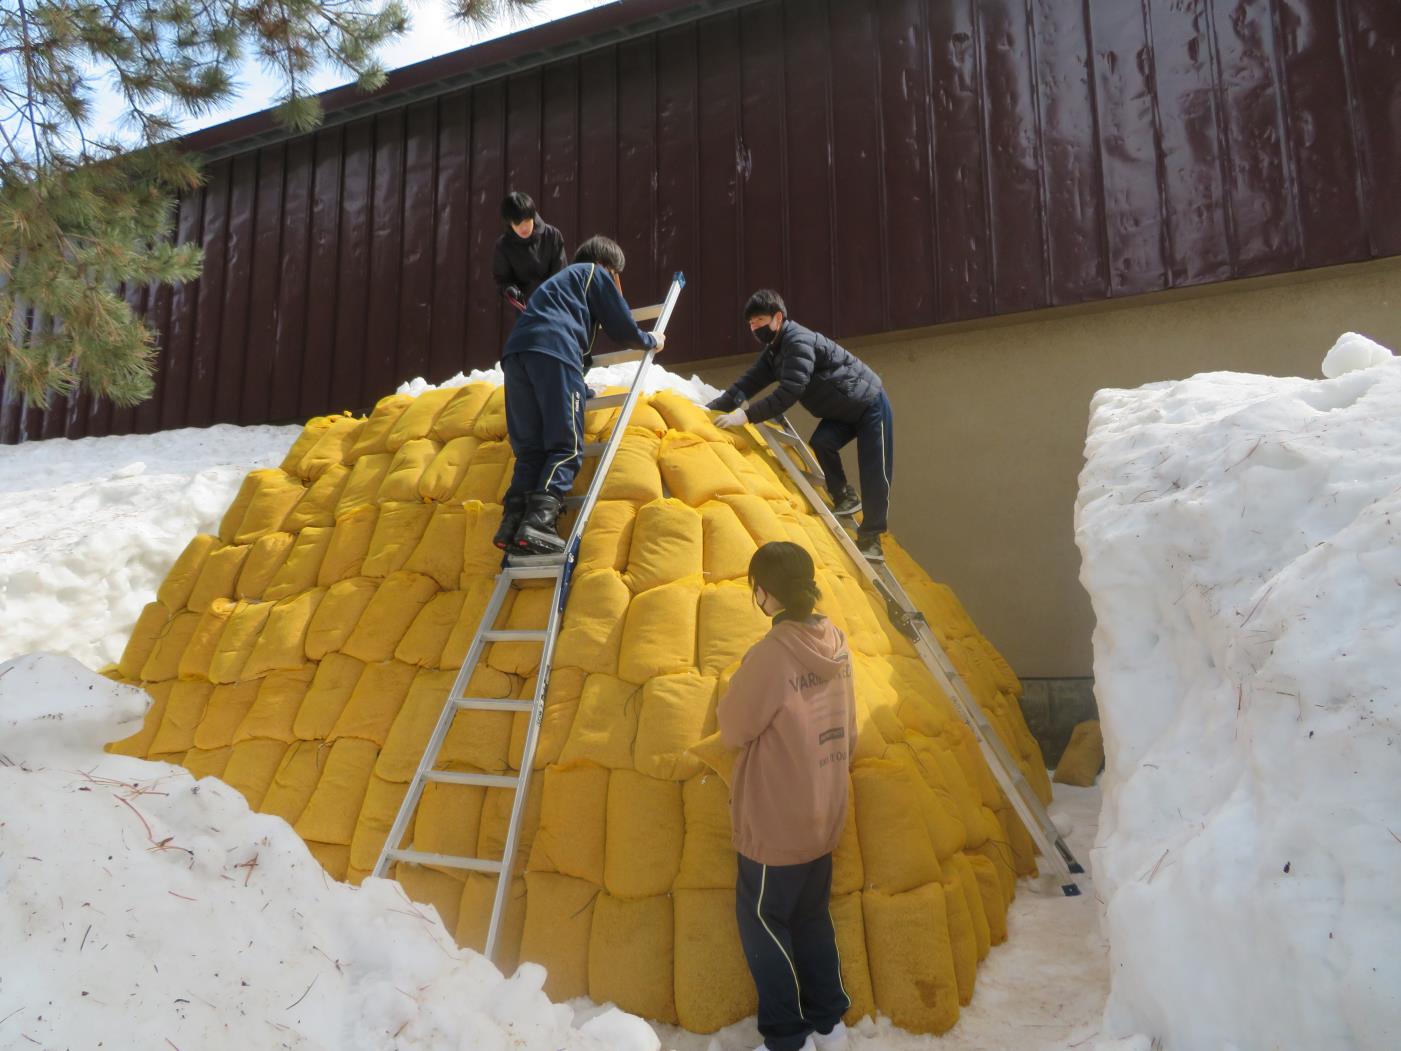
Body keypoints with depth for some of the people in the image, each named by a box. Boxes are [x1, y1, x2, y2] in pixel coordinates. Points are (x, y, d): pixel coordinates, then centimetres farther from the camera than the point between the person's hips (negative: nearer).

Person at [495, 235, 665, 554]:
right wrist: (651, 342, 35)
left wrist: (581, 389, 58)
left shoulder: (560, 280, 42)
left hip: (515, 353, 7)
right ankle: (539, 521, -25)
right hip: (553, 351, -7)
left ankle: (512, 523, -8)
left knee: (529, 449, 8)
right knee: (566, 446, -8)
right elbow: (623, 329, 15)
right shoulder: (595, 273, 21)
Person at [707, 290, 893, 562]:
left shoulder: (799, 342, -28)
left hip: (870, 403, -8)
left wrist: (746, 416, -39)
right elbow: (748, 383, -5)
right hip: (842, 410, 8)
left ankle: (870, 538, 1)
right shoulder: (773, 351, 3)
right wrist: (711, 408, -16)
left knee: (874, 472, -7)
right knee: (819, 443, -15)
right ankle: (845, 498, 4)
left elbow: (788, 393, -37)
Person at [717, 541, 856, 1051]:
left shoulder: (770, 654, -26)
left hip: (775, 822, -7)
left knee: (762, 921, 12)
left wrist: (730, 702, 6)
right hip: (823, 813, 7)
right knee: (812, 916, 22)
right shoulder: (835, 641, -4)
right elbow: (846, 729, 7)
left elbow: (734, 729, -14)